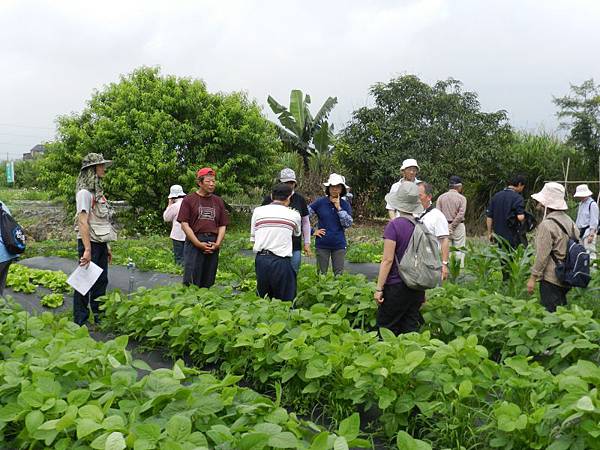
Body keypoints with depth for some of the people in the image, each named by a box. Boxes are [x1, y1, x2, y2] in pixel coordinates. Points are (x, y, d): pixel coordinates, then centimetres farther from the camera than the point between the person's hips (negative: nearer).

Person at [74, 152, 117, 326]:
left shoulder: (97, 190, 14)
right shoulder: (84, 192, -13)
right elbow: (82, 222, -20)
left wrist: (107, 246, 15)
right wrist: (87, 249, -24)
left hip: (101, 243, 9)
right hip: (89, 242, -9)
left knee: (101, 281, 15)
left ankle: (99, 317, 28)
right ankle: (80, 321, 10)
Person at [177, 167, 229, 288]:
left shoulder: (218, 201, 15)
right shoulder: (189, 199, 3)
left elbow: (222, 226, 13)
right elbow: (184, 224, -4)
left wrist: (218, 244, -3)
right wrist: (199, 244, -12)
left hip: (213, 246, 4)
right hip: (194, 243, -4)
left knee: (208, 283, 8)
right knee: (191, 283, -5)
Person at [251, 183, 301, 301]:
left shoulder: (258, 211, 7)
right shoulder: (294, 215, 3)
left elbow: (253, 238, 9)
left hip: (261, 259, 3)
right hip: (281, 261, -3)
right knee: (285, 300, 5)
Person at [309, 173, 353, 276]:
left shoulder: (345, 205, 2)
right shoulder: (320, 202, -3)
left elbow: (348, 224, -10)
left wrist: (338, 208, -14)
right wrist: (312, 231, -4)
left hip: (339, 245, 1)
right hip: (322, 245, -1)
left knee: (339, 274, 7)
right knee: (321, 274, 7)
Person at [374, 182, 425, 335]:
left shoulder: (394, 225, -15)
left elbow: (388, 260, -17)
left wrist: (379, 288, -11)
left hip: (397, 286, -6)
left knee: (386, 328, 6)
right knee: (411, 327, 12)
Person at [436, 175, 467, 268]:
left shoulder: (441, 197, 3)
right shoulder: (462, 198, -4)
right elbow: (460, 214, -12)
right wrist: (452, 226, -7)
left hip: (444, 227, 3)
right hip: (458, 227, -2)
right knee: (459, 251, 4)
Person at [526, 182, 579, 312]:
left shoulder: (547, 224, -19)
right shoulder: (568, 220, 5)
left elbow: (542, 255, -19)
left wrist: (533, 277, -12)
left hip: (551, 278, -8)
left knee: (551, 312, -1)